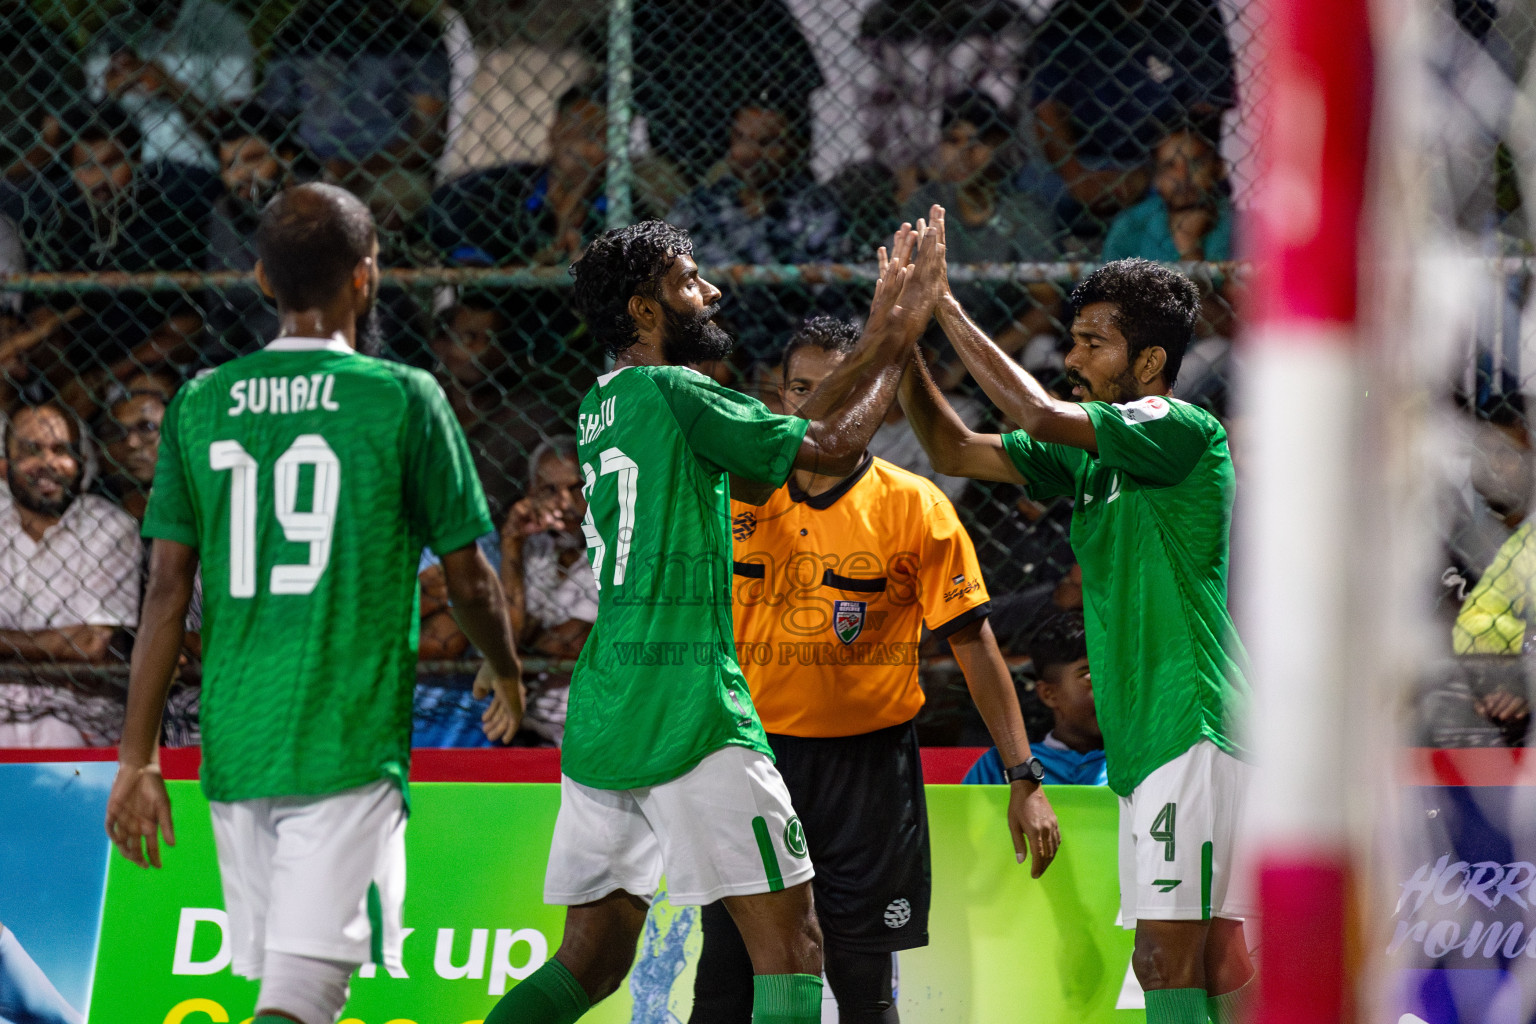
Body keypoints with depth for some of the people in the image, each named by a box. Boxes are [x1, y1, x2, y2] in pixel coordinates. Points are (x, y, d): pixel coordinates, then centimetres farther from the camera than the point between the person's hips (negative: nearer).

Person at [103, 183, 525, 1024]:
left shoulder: (200, 404, 5)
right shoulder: (403, 399, -4)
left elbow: (167, 590, 2)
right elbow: (468, 577, 4)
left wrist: (137, 757, 5)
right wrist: (505, 671, 24)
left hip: (233, 742, 5)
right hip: (350, 745, -5)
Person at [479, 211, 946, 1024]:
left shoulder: (602, 408, 17)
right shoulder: (672, 393, -9)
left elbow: (770, 453, 21)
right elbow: (832, 446, -4)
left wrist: (875, 342, 21)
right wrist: (897, 343, 10)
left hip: (601, 714, 9)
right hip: (688, 711, -9)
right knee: (789, 944, -6)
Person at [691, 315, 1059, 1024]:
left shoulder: (914, 506, -3)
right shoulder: (738, 498, 5)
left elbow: (973, 643, -3)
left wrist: (1025, 778, -7)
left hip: (867, 760, -2)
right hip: (757, 750, 2)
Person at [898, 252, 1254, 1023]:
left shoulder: (1184, 431, -9)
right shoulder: (1089, 455, 16)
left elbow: (1039, 415, -21)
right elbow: (956, 452, 18)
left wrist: (950, 312, -13)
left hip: (1193, 731, -9)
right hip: (1145, 743, 9)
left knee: (1167, 957, -15)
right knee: (1213, 962, 9)